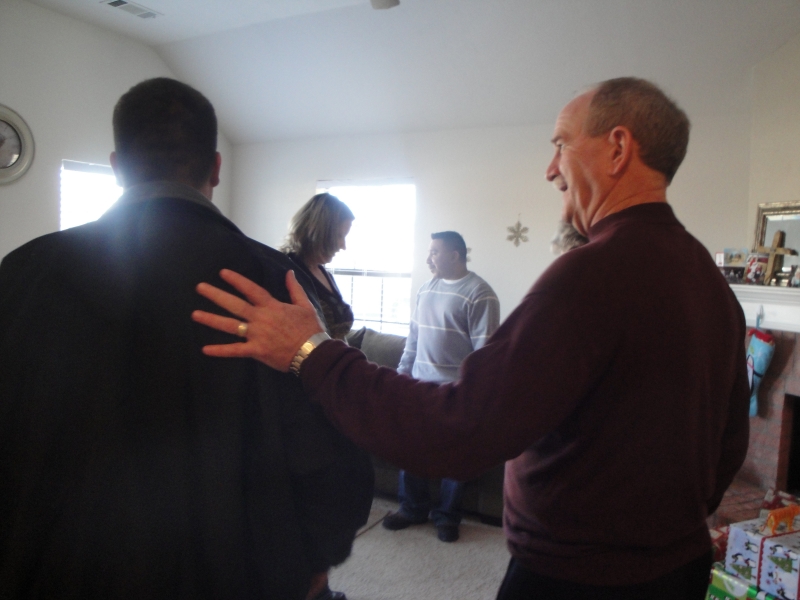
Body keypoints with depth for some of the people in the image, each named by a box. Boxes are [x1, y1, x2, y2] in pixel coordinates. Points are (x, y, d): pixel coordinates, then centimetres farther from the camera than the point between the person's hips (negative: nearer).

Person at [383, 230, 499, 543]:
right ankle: (413, 508, 28)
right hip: (420, 385, 6)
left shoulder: (479, 294, -11)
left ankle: (446, 515, 25)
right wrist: (403, 369, 14)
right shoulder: (426, 289, 11)